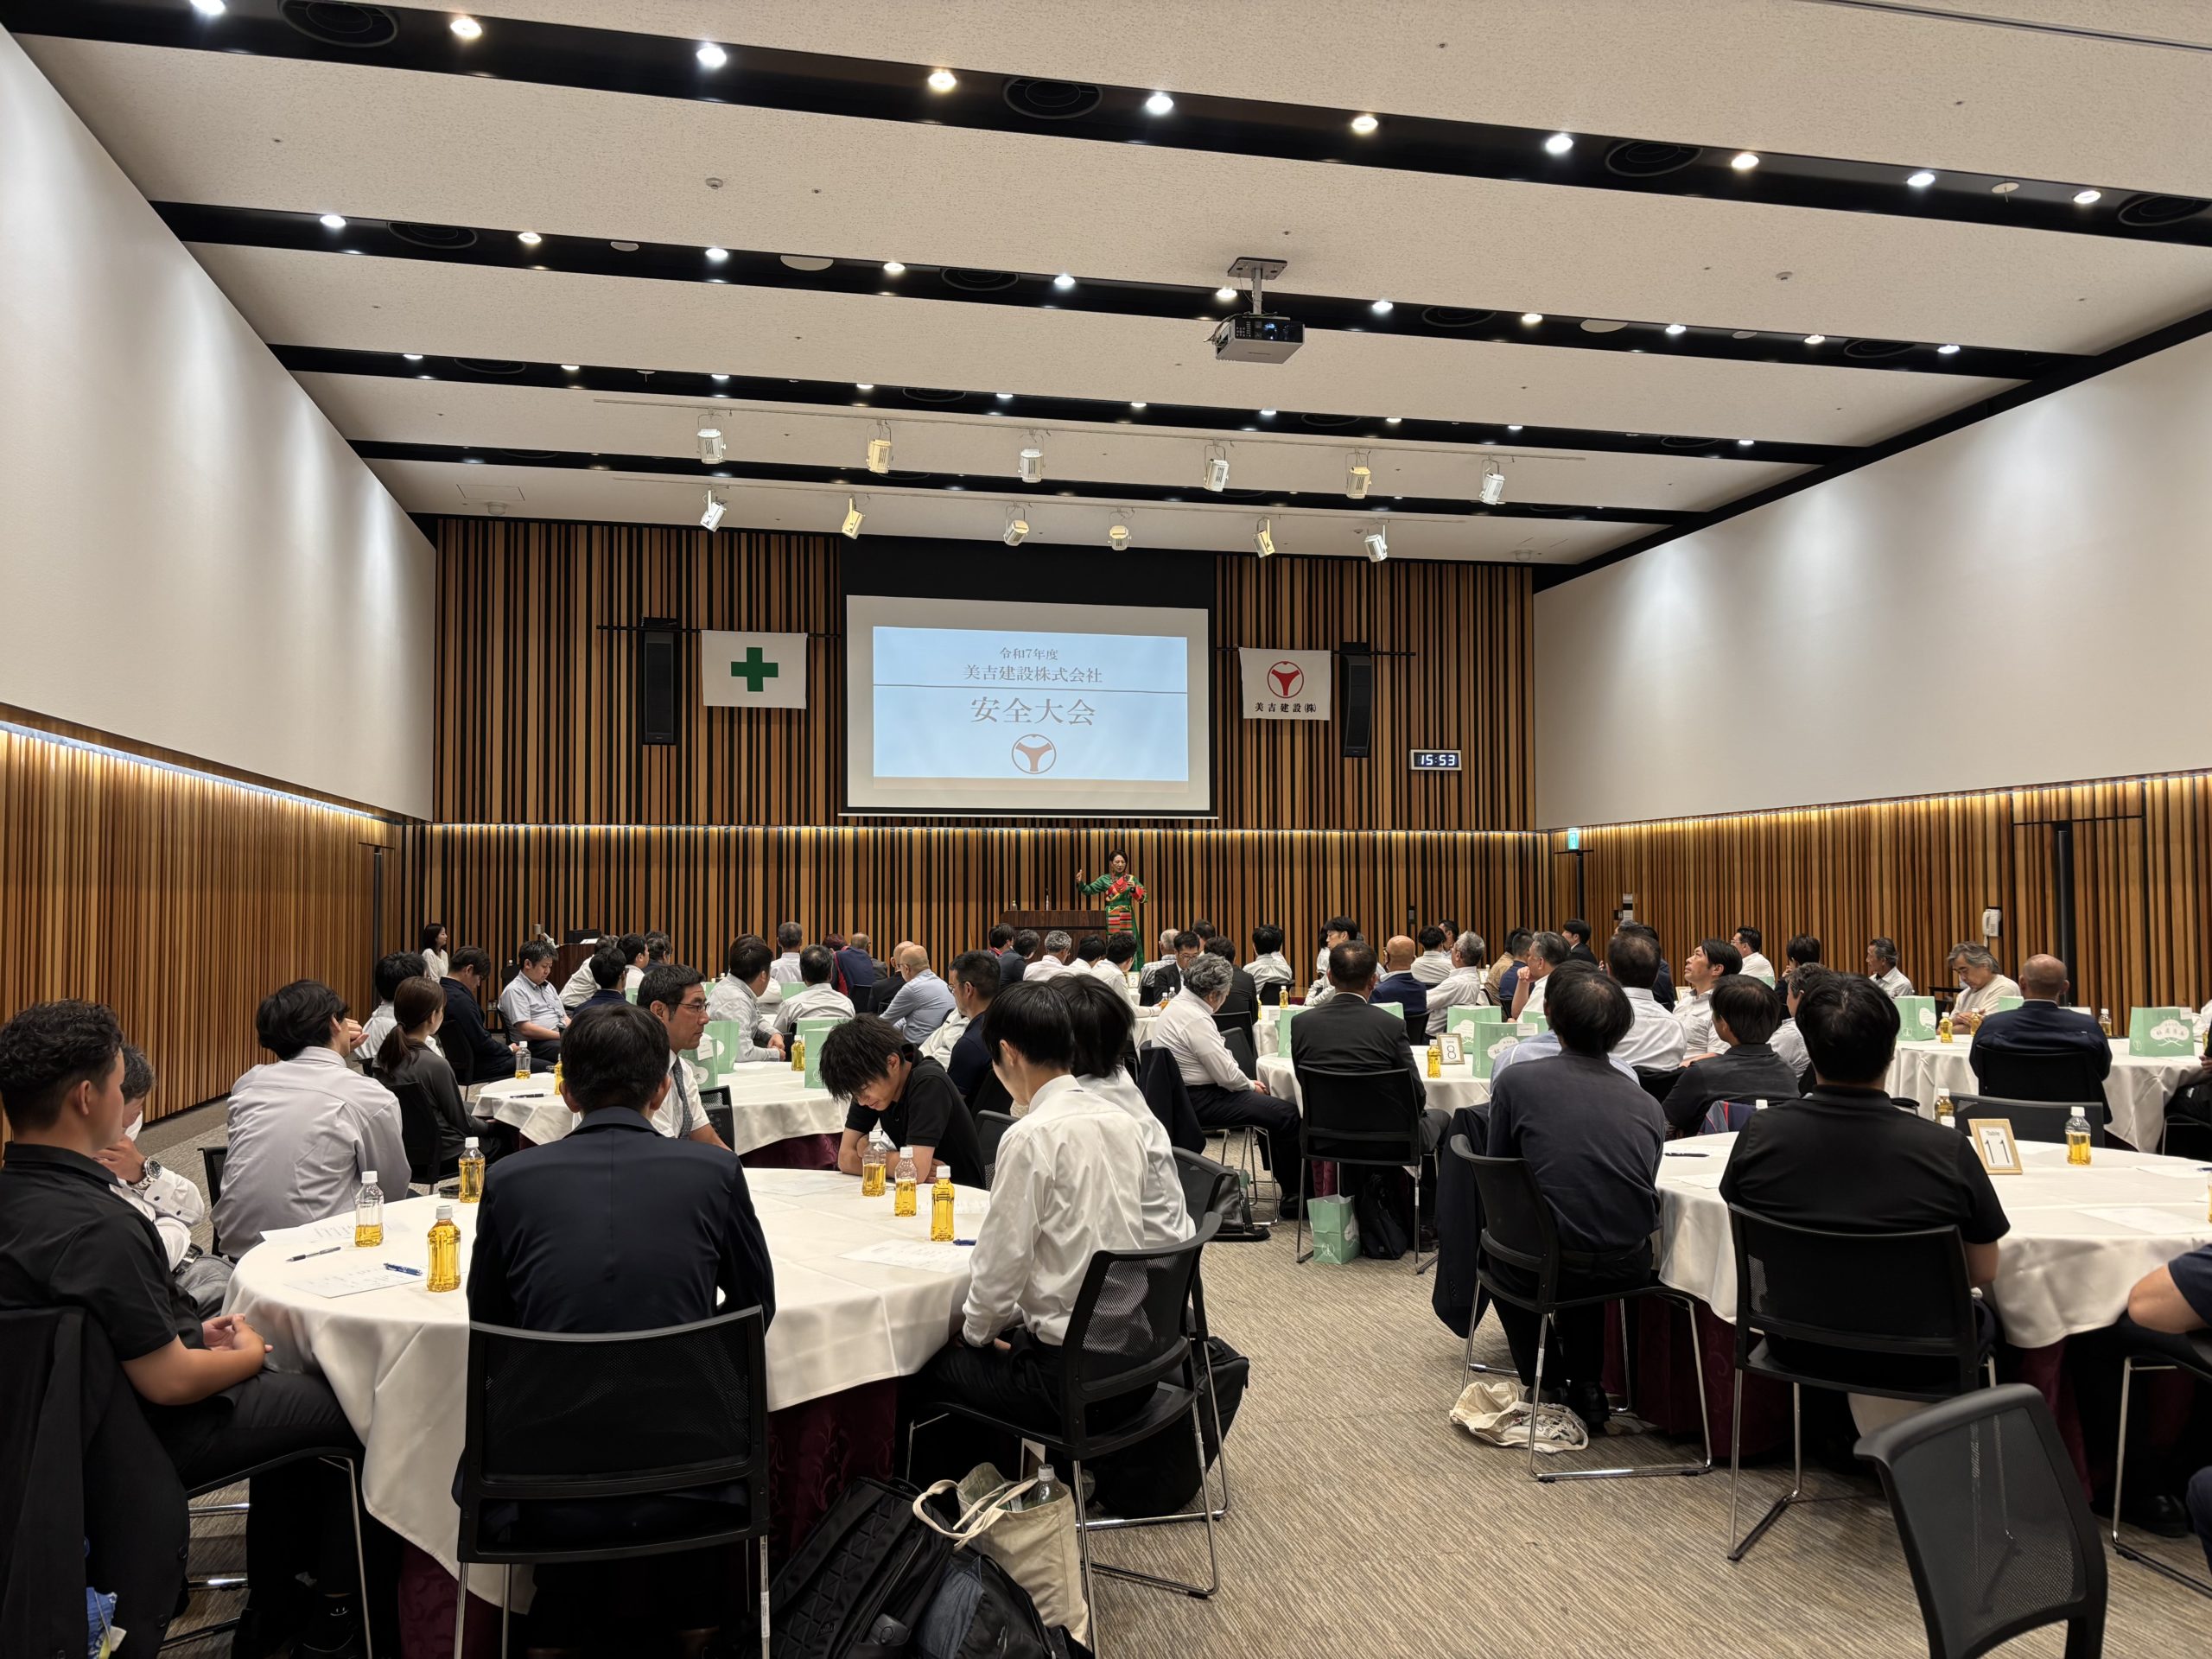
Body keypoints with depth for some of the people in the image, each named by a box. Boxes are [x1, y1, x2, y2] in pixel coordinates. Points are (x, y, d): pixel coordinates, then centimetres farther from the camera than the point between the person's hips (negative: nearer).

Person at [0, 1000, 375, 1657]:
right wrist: (246, 1356, -8)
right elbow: (167, 1382, -27)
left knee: (290, 1388, 24)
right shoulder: (98, 1225, -33)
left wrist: (194, 1332, 9)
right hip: (147, 1438, -9)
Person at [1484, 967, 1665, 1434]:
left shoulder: (1515, 1083, -7)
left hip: (1546, 1269, -3)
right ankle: (1586, 1387, 34)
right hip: (1630, 1268, 4)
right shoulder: (1646, 1104, 2)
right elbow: (1646, 1194, 11)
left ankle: (1548, 1388, 30)